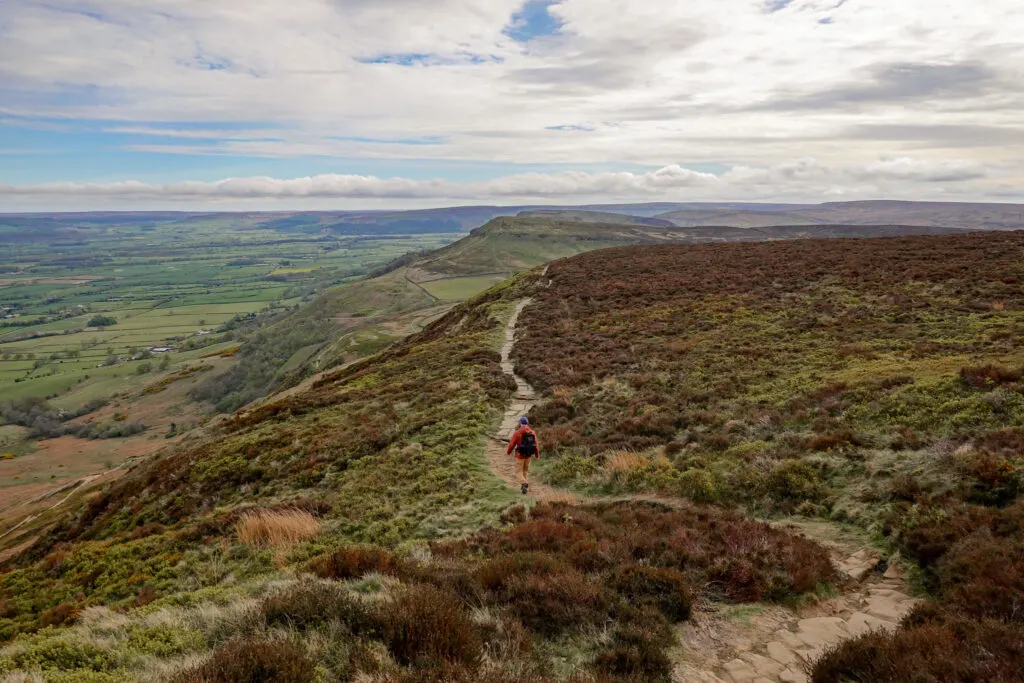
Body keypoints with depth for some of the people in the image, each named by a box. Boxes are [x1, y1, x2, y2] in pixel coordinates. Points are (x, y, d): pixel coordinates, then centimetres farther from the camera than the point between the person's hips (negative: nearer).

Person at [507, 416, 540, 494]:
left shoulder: (517, 433, -15)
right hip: (528, 455, 4)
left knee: (519, 472, 5)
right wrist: (537, 454, 15)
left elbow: (512, 444, -9)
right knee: (526, 470, 22)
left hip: (520, 455, -4)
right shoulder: (532, 432, -4)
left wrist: (508, 452, 10)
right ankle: (525, 486, 23)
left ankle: (524, 484, -16)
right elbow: (536, 444, -1)